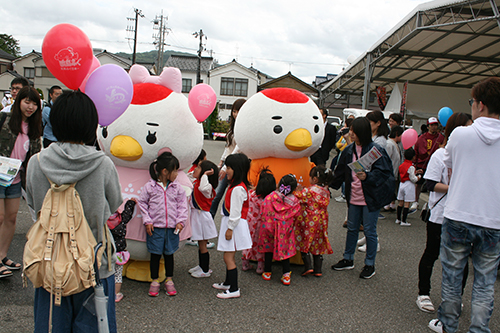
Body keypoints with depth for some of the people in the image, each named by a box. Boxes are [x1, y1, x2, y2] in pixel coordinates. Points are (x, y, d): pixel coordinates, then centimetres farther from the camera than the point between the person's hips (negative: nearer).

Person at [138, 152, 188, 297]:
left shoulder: (177, 187, 0)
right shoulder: (150, 186, -6)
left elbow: (182, 205, 6)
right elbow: (142, 203, 2)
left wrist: (181, 221, -3)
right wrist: (147, 221, -4)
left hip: (172, 227, 2)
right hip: (155, 227, -2)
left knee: (169, 253, 12)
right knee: (155, 254, 6)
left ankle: (169, 280, 26)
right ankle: (154, 281, 22)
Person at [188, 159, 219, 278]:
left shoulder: (207, 186, -22)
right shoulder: (196, 183, 7)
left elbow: (203, 188, -46)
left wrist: (205, 175, -36)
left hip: (202, 216, -9)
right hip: (196, 215, 9)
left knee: (202, 245, 3)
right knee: (200, 244, 21)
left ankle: (205, 271, 15)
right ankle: (201, 266, 36)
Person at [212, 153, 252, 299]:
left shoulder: (238, 188, -20)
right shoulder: (234, 185, 12)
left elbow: (236, 211, -21)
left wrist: (230, 228, -18)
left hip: (234, 224, -10)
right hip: (229, 222, 10)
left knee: (228, 257, -6)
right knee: (229, 256, 20)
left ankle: (234, 290, 1)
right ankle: (228, 283, 34)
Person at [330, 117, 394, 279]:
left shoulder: (376, 150, -14)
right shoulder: (349, 150, 5)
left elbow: (383, 173, -18)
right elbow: (340, 173, 15)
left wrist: (367, 176, -33)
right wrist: (328, 185, 16)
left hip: (370, 198, -6)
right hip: (353, 197, 6)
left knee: (369, 231, 5)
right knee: (352, 228, 16)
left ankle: (370, 264, 20)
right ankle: (348, 259, 31)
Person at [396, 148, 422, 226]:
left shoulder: (402, 165, 8)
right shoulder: (411, 167, -16)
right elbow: (413, 179, -15)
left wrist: (415, 172, 18)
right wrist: (419, 176, 3)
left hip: (402, 184, 8)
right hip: (409, 185, -8)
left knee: (400, 202, 13)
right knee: (407, 204, -4)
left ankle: (398, 219, 21)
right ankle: (403, 221, -3)